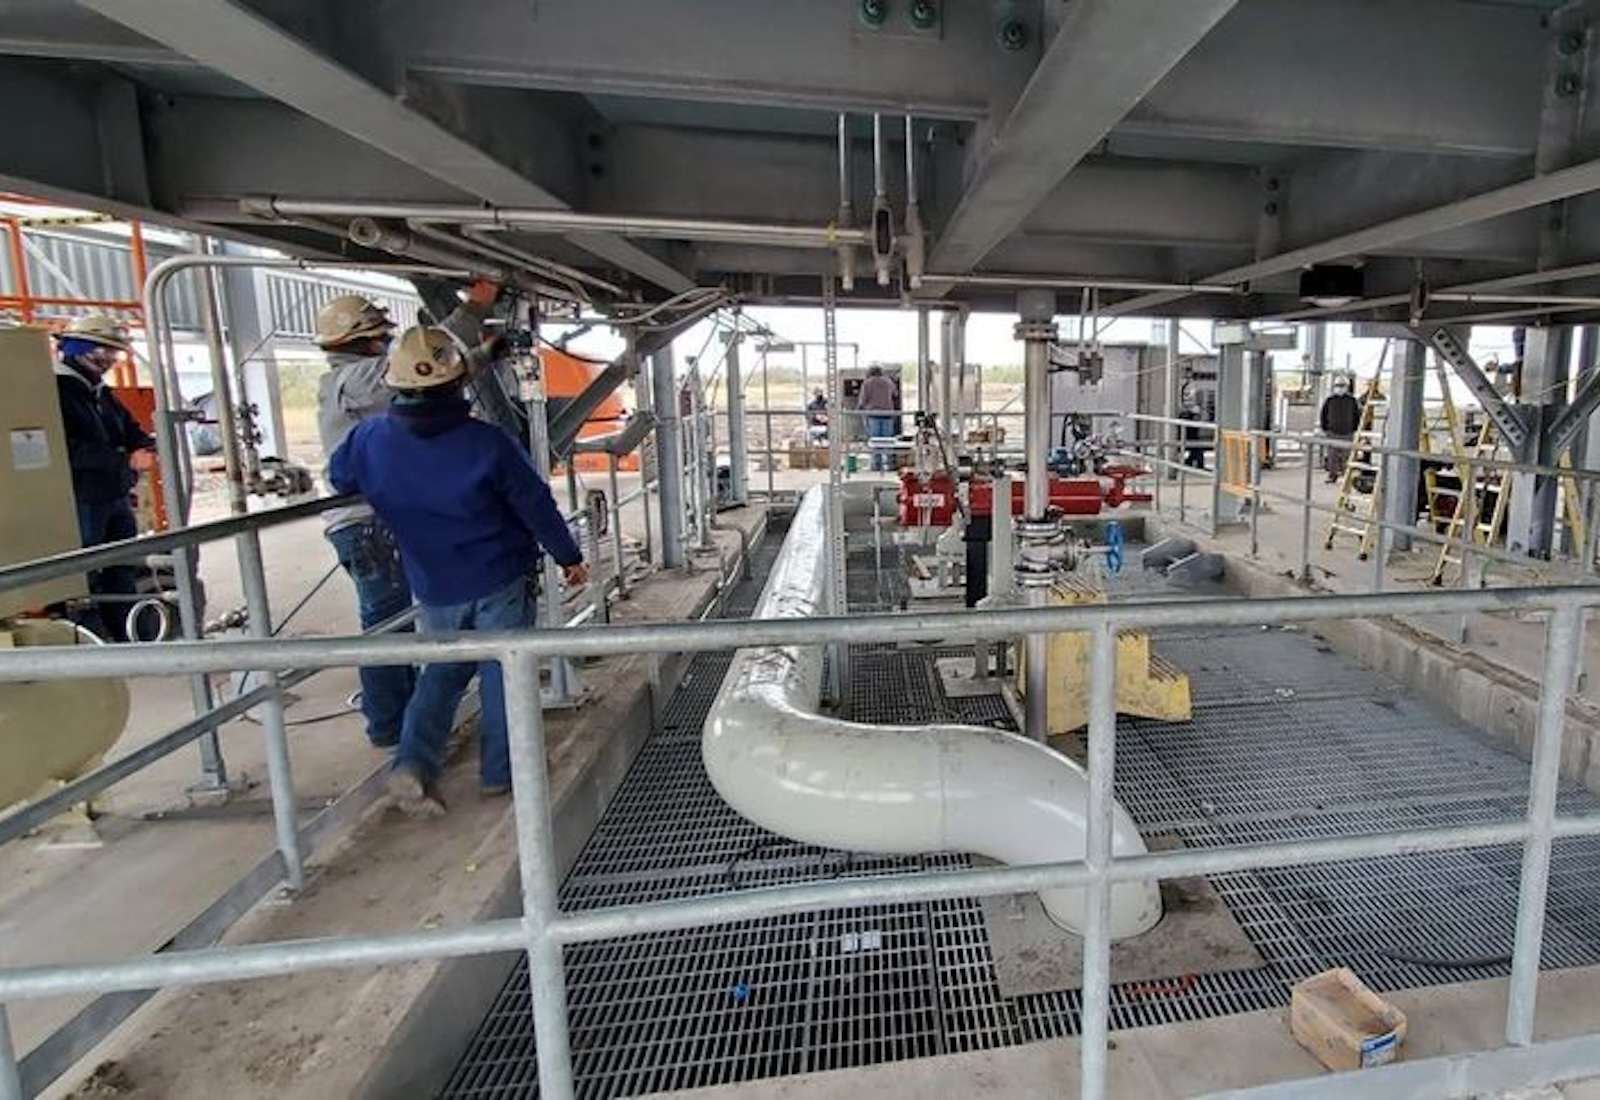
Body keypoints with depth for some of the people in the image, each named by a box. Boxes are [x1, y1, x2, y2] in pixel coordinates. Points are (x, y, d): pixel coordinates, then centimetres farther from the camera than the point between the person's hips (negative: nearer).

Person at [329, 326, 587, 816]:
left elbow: (339, 478, 14)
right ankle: (499, 771, 19)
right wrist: (568, 556, 3)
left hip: (434, 589, 4)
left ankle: (413, 764, 10)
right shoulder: (486, 442, -18)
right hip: (499, 582, -4)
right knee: (502, 671, 9)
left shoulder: (370, 439, -7)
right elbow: (535, 504, -10)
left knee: (442, 670, 21)